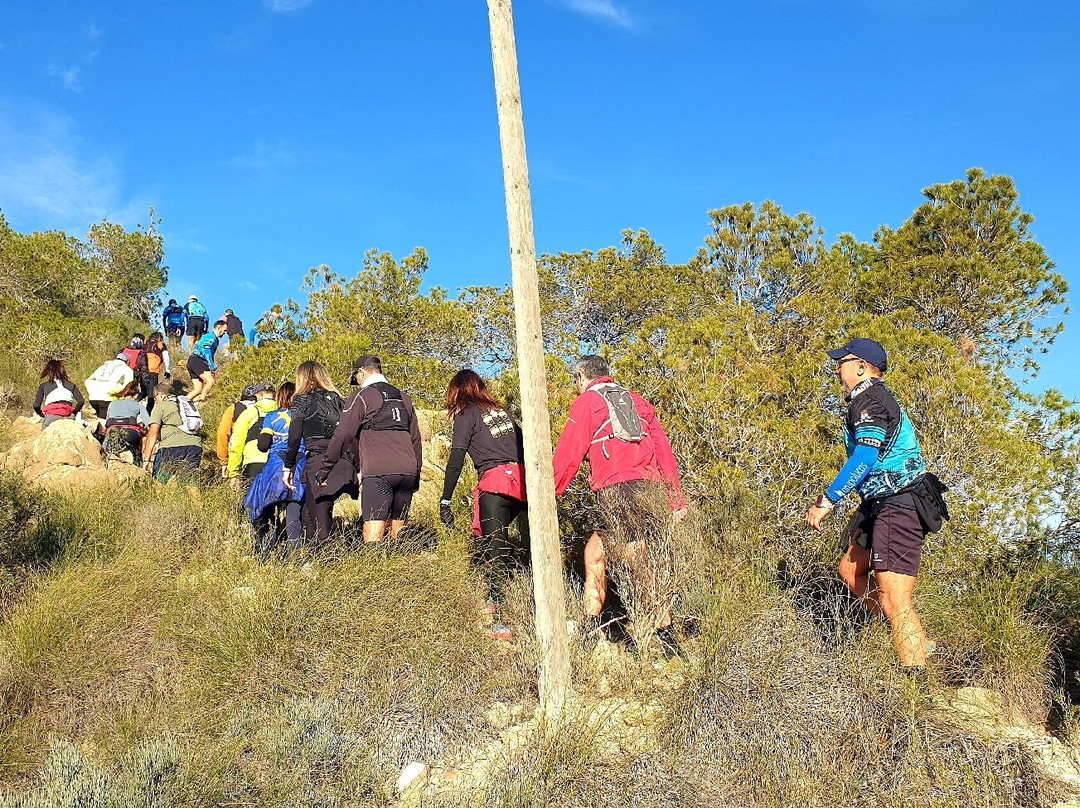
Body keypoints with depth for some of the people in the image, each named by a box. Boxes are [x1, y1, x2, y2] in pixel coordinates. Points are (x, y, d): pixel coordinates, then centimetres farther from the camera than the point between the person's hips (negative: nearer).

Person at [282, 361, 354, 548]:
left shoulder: (302, 401, 3)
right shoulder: (336, 399, 17)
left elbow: (294, 437, -4)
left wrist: (288, 467, 2)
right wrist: (355, 467, 15)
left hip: (318, 463, -5)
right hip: (344, 463, 5)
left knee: (319, 520, -2)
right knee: (307, 513, 17)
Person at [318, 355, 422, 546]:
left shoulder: (361, 396, 4)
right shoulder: (404, 398, 22)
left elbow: (342, 436, -1)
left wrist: (323, 469, 5)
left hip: (378, 472, -6)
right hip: (408, 472, 6)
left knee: (372, 537, -10)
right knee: (398, 532, 12)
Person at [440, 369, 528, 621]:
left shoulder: (466, 413, 4)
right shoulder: (501, 410, 22)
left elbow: (456, 460, -3)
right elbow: (521, 443, 21)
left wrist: (445, 500, -2)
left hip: (495, 482, -6)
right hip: (522, 481, 6)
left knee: (494, 550, -5)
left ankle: (500, 612, -12)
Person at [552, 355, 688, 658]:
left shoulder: (587, 401, 6)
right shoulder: (634, 400, 24)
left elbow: (568, 455, 1)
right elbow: (663, 449, 18)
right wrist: (676, 500, 17)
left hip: (619, 490, -7)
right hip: (652, 489, 7)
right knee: (594, 552, 17)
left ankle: (668, 642, -5)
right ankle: (589, 633, 18)